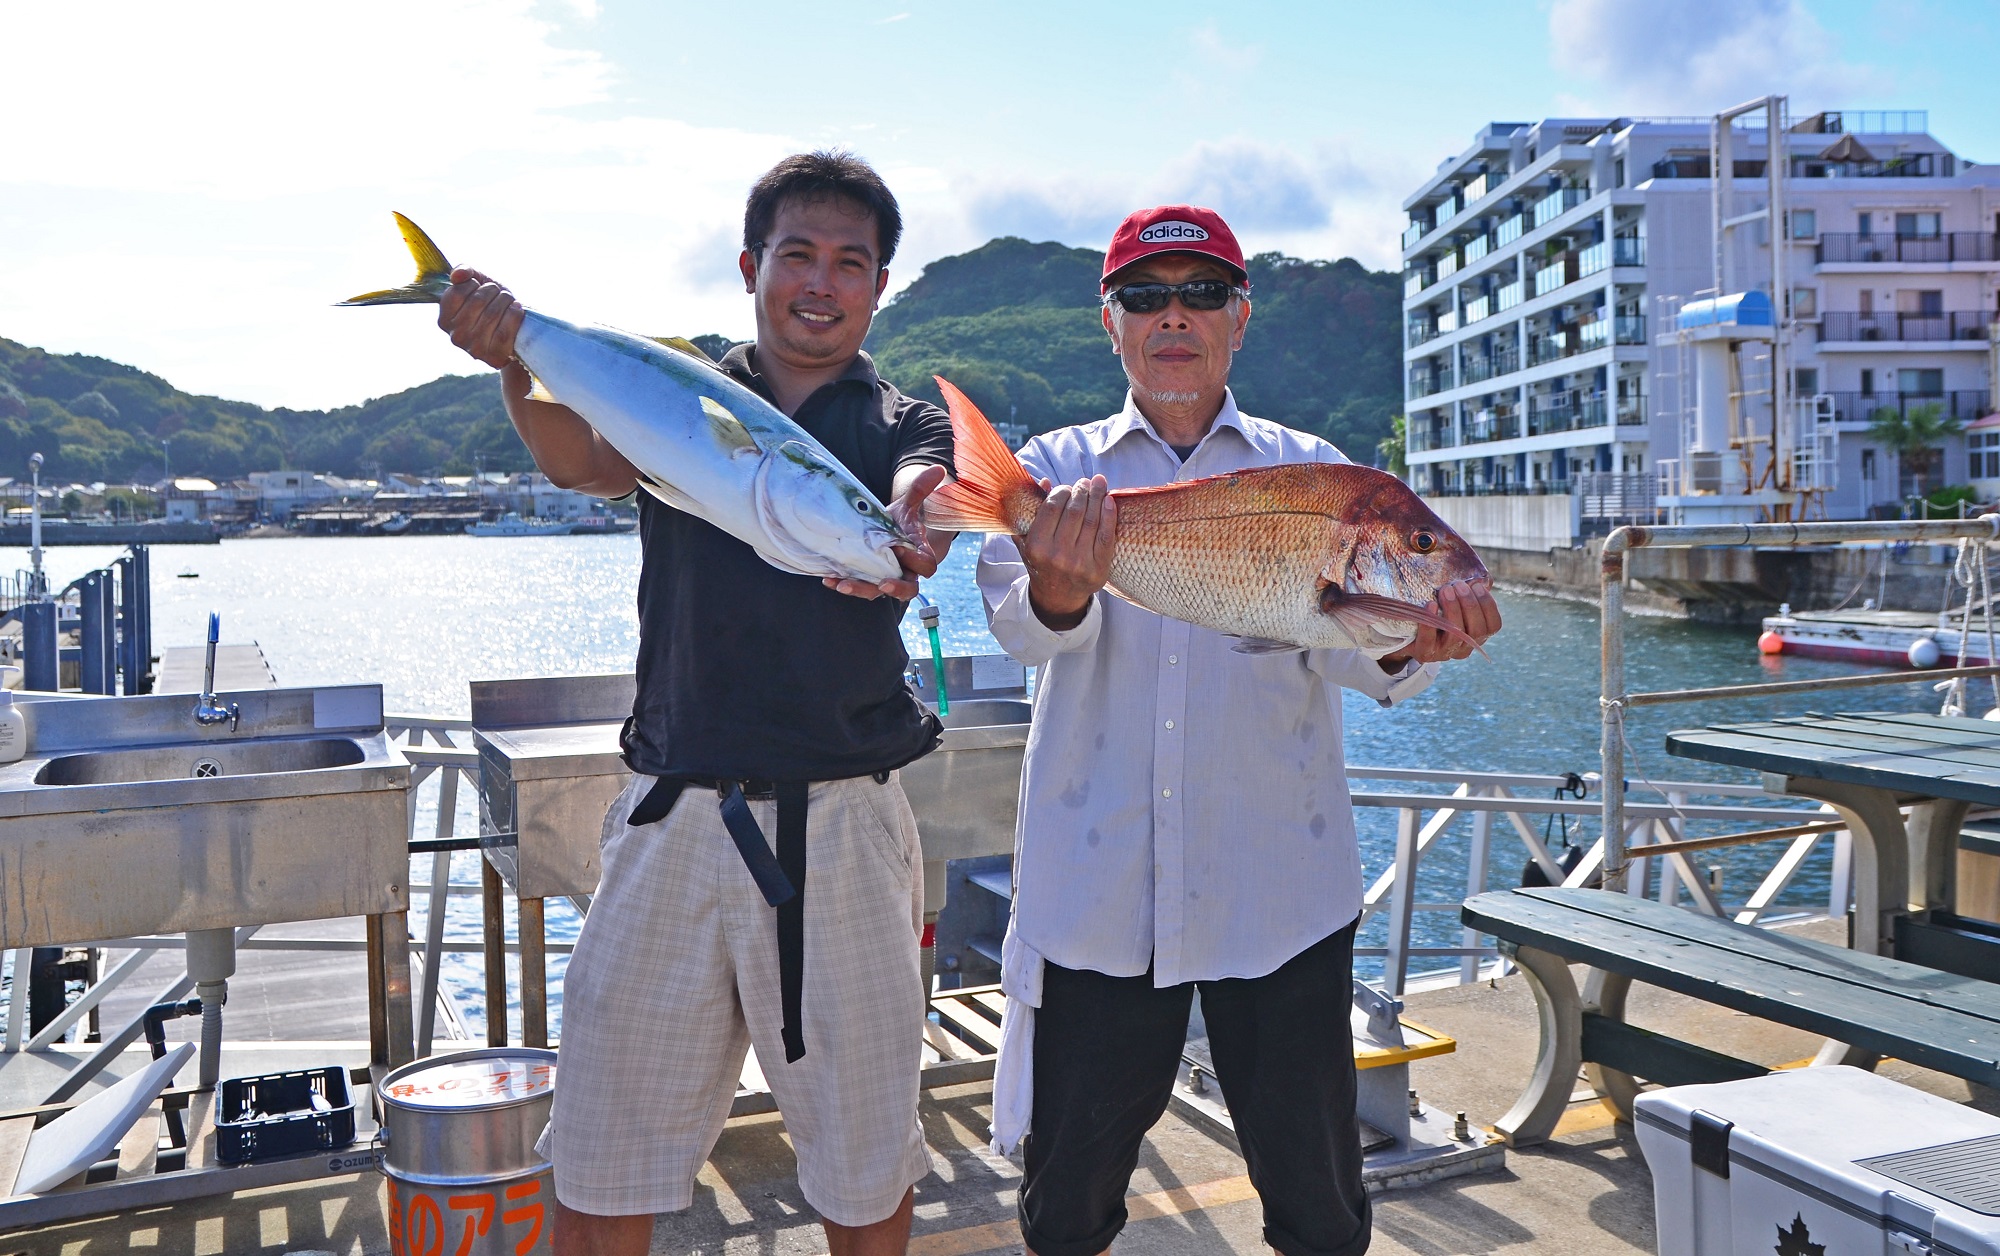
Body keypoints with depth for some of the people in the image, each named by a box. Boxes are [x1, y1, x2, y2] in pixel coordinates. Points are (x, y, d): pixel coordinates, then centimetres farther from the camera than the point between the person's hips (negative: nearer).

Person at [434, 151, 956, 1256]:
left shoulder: (909, 427, 10)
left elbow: (925, 500, -13)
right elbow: (580, 459, -9)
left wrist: (906, 541, -37)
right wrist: (518, 369, -31)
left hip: (842, 821, 0)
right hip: (676, 817, 1)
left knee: (865, 1162, 11)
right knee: (599, 1165, 6)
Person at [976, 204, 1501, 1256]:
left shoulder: (1308, 469, 8)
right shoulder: (1058, 468, 6)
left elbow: (1341, 644, -6)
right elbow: (1021, 626, -12)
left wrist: (1411, 643, -29)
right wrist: (1058, 593, -36)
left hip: (1278, 893, 1)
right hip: (1094, 888, 0)